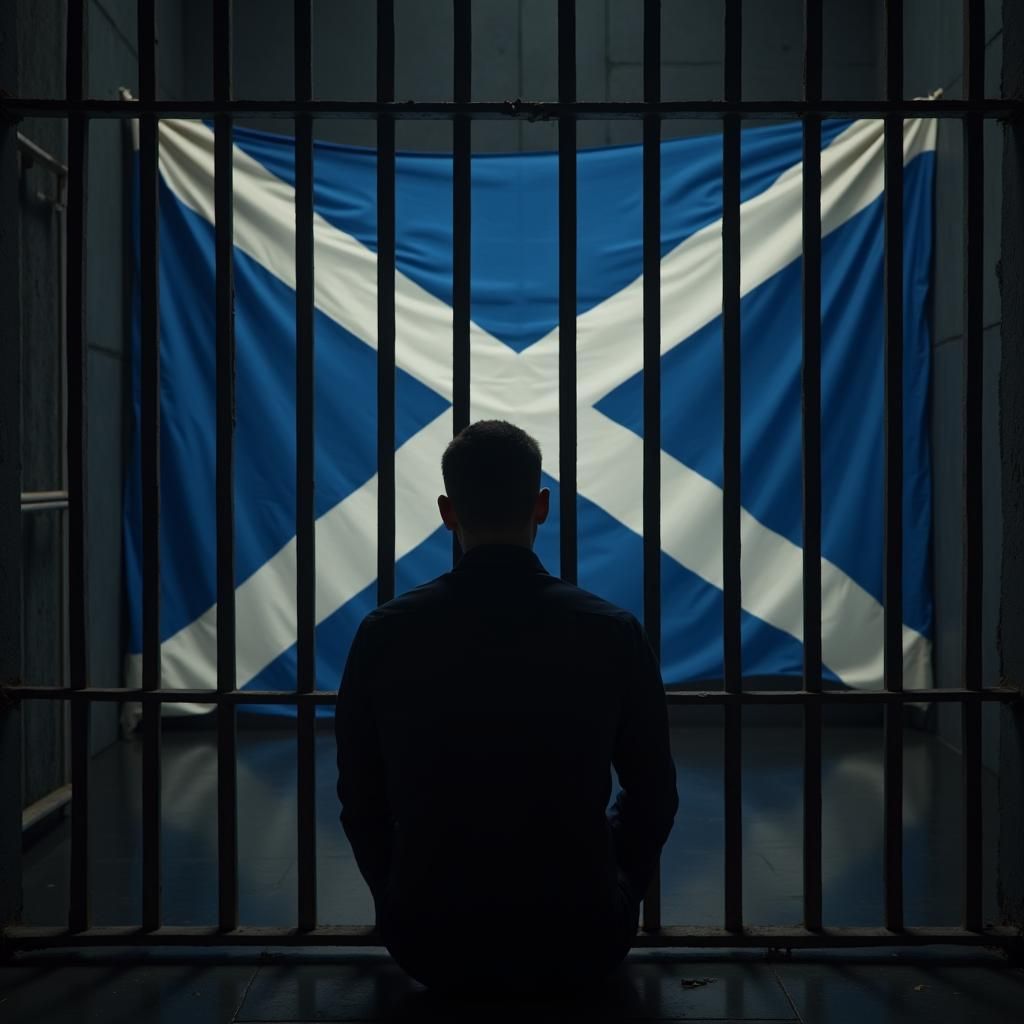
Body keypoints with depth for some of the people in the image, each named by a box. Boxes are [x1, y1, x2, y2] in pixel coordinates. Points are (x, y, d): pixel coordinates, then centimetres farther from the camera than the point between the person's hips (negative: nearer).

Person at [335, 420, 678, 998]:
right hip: (578, 951, -1)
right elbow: (654, 797, 1)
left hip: (431, 949, 2)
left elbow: (362, 804, 1)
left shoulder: (385, 635, -9)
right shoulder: (614, 634, -10)